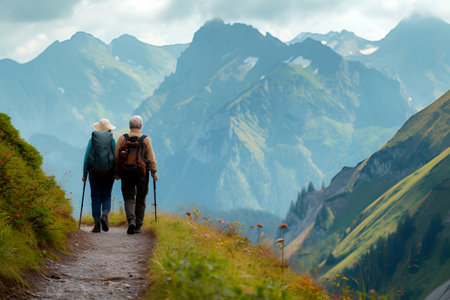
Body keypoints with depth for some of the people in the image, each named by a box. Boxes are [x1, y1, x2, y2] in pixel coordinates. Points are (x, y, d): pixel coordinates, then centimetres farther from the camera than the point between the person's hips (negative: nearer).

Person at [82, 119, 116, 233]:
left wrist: (84, 174, 3)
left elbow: (86, 157, -2)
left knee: (96, 198, 6)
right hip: (108, 172, 0)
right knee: (106, 197, 10)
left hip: (95, 171, 0)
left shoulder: (92, 139, 1)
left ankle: (97, 224, -1)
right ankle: (104, 215, -18)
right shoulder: (112, 140, 1)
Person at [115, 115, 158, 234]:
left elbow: (116, 157, 0)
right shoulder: (146, 139, -3)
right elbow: (151, 158, -6)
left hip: (126, 174, 0)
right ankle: (138, 226, 15)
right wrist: (154, 172, -1)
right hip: (142, 173, 0)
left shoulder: (122, 138, 0)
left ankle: (131, 221, -18)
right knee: (140, 200, 12)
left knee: (129, 199, 4)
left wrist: (117, 173, 8)